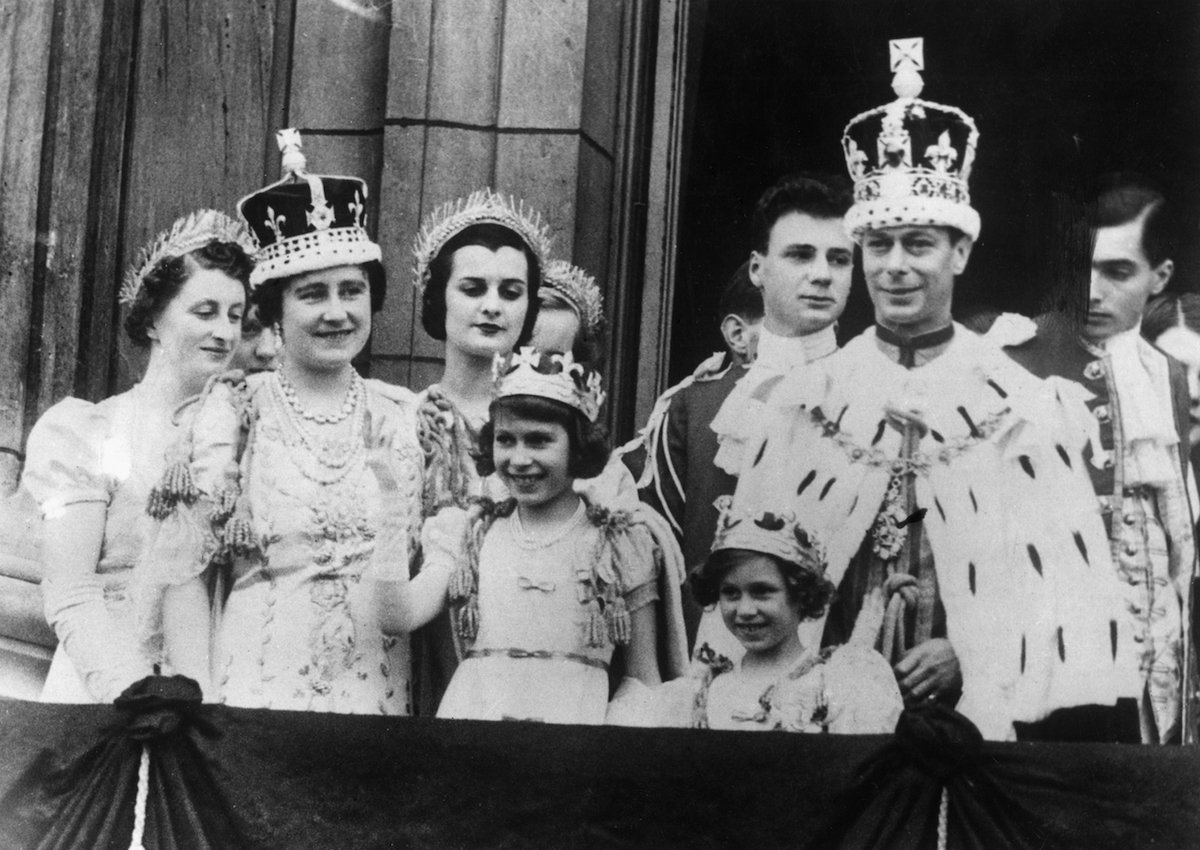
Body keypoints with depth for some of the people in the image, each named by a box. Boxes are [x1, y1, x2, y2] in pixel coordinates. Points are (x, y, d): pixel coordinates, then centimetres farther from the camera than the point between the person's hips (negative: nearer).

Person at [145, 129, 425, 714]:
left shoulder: (406, 419, 7)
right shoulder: (234, 410, 0)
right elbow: (182, 569, -2)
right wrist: (200, 708, -10)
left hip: (381, 706, 2)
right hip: (257, 701, -2)